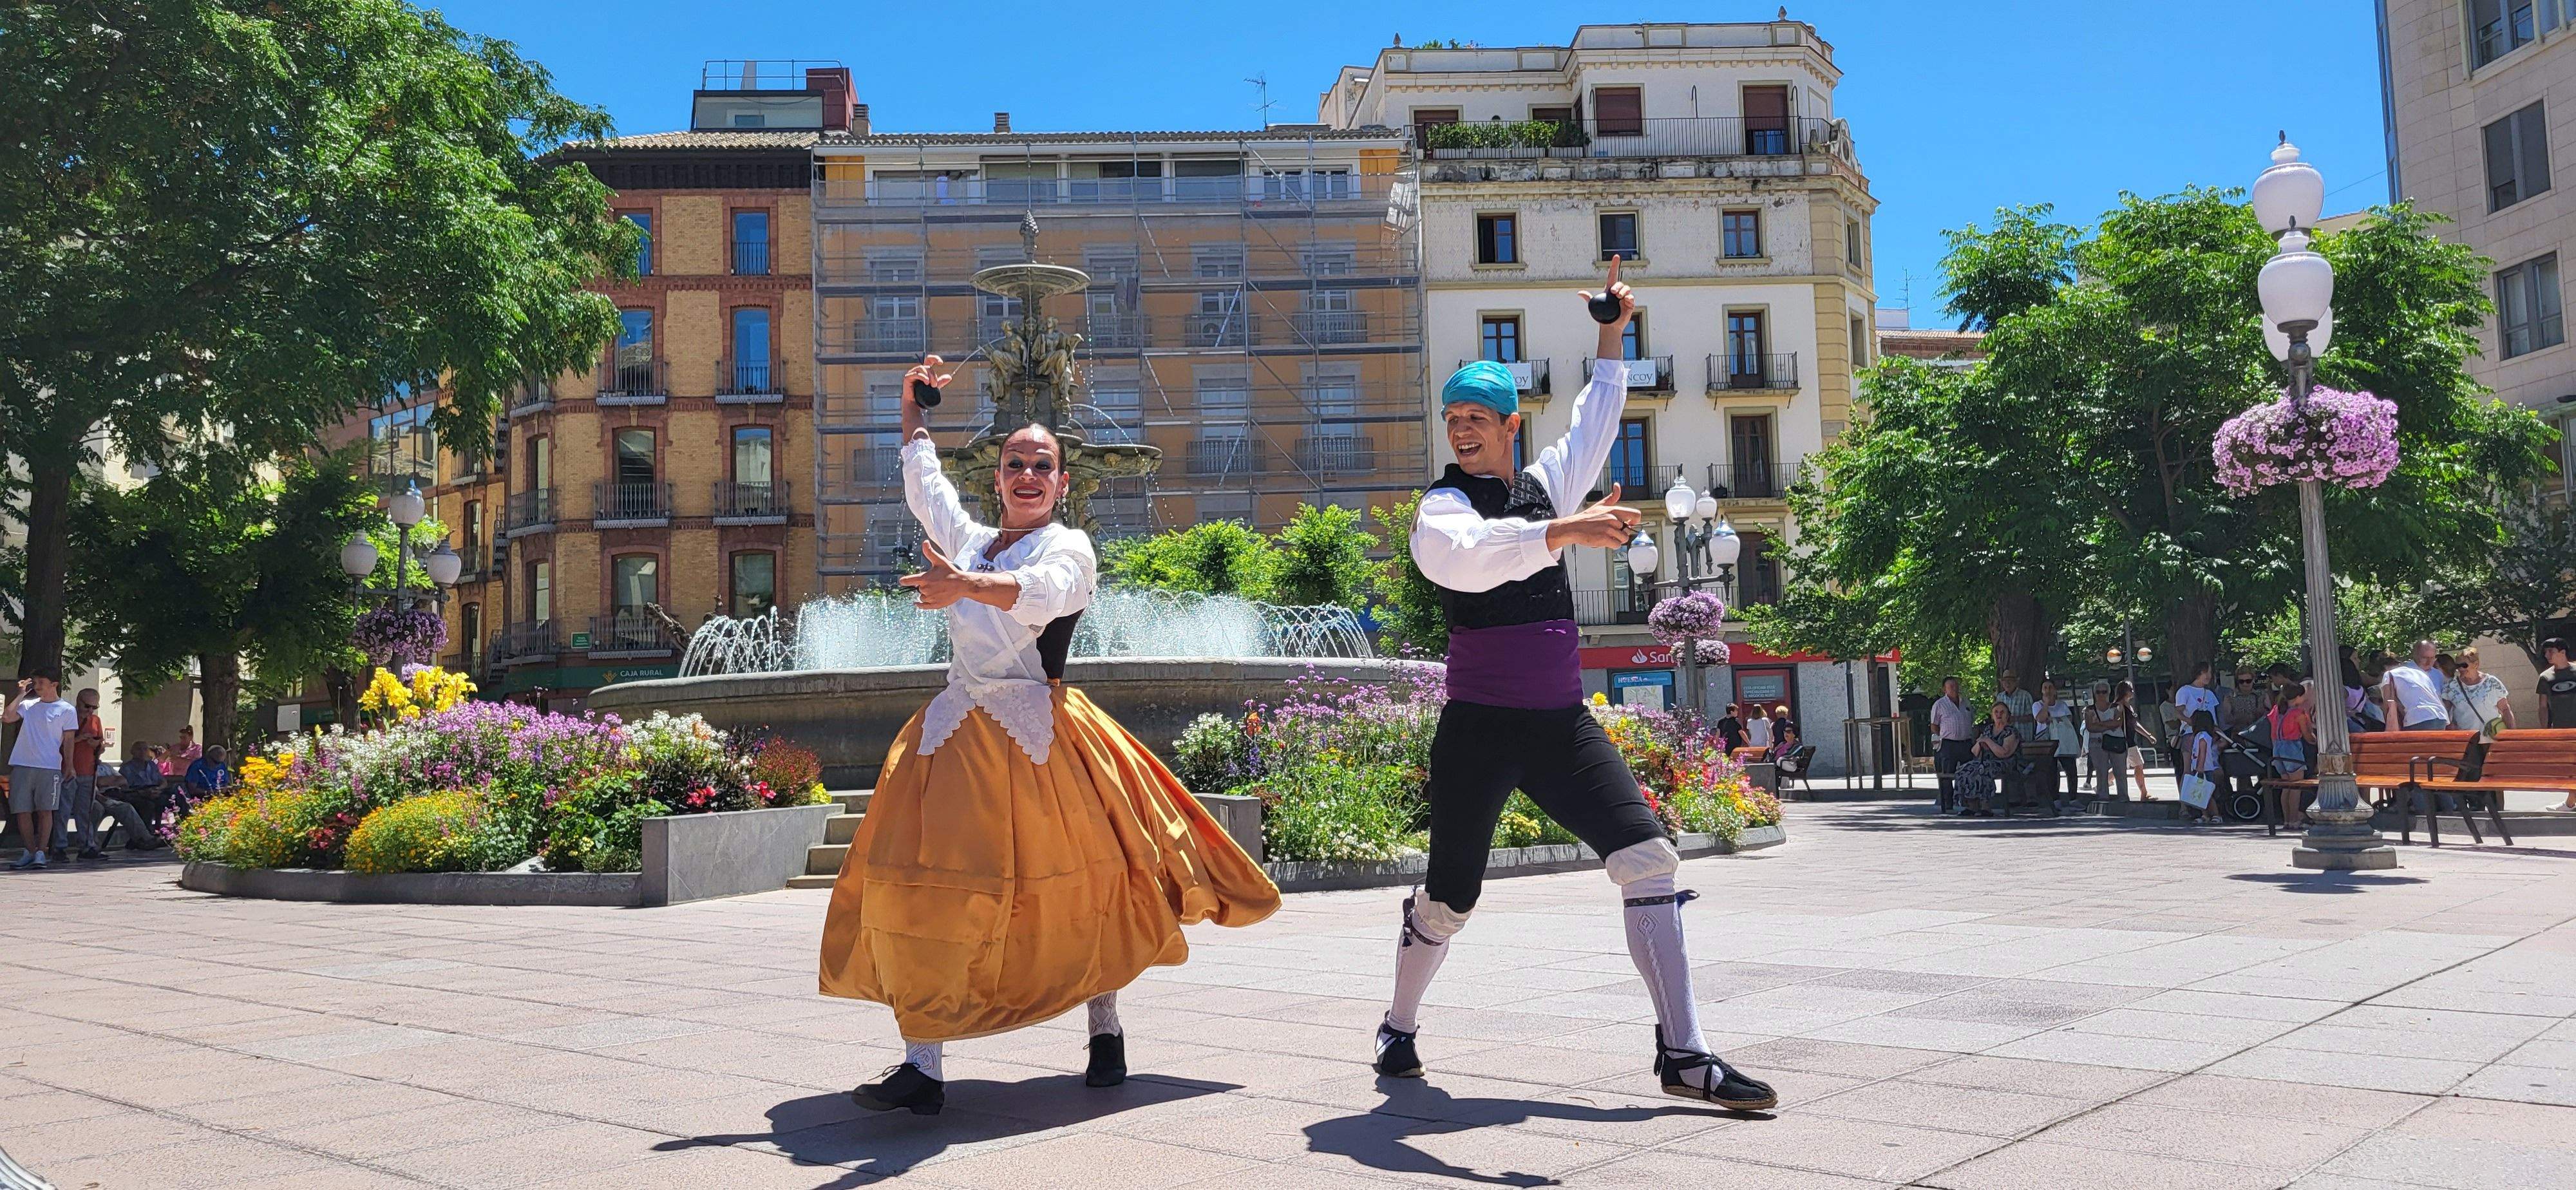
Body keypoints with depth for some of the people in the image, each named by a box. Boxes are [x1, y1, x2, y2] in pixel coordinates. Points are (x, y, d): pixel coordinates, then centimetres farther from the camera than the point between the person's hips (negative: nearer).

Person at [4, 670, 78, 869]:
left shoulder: (67, 710, 4)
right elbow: (7, 718, -4)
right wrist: (21, 695, 1)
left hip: (49, 768, -3)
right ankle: (29, 852, 12)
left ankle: (40, 852, -2)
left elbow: (68, 740, 4)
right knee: (23, 811, 3)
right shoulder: (28, 705, 12)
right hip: (22, 766, 3)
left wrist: (69, 766, -3)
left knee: (45, 811, -5)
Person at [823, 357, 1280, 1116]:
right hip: (956, 732, 4)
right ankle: (923, 1067, -6)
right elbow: (923, 484, 36)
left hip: (1039, 733, -4)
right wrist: (913, 405, 39)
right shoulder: (970, 541, 16)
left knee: (1077, 887, 3)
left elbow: (1040, 594, -26)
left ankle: (1106, 1033, 26)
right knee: (923, 886, -8)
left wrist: (965, 586, -43)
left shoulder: (1068, 546, -1)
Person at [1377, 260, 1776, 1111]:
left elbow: (1596, 422, 30)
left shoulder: (1544, 484, 12)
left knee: (1648, 857, -8)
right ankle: (1400, 1027, 32)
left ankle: (1681, 1053, -4)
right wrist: (1566, 531, -42)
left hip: (1563, 724, 5)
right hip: (1479, 729, -5)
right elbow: (1458, 556, -31)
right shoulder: (1444, 503, -7)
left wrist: (1612, 334, 29)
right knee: (1449, 896, 5)